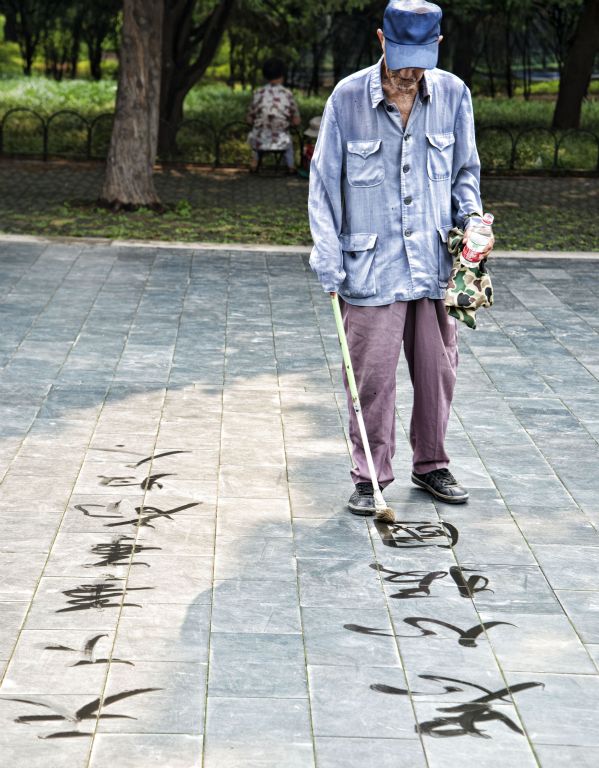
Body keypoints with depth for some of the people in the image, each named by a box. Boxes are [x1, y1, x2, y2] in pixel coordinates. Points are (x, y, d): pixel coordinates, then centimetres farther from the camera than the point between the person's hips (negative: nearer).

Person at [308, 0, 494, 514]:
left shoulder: (453, 95, 1)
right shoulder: (348, 98, -6)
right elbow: (324, 185, -1)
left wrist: (472, 220, -2)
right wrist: (329, 266, -5)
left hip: (436, 265, 3)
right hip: (371, 269, -3)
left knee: (438, 371, 10)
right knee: (372, 376, 1)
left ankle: (431, 465, 29)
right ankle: (371, 477, 15)